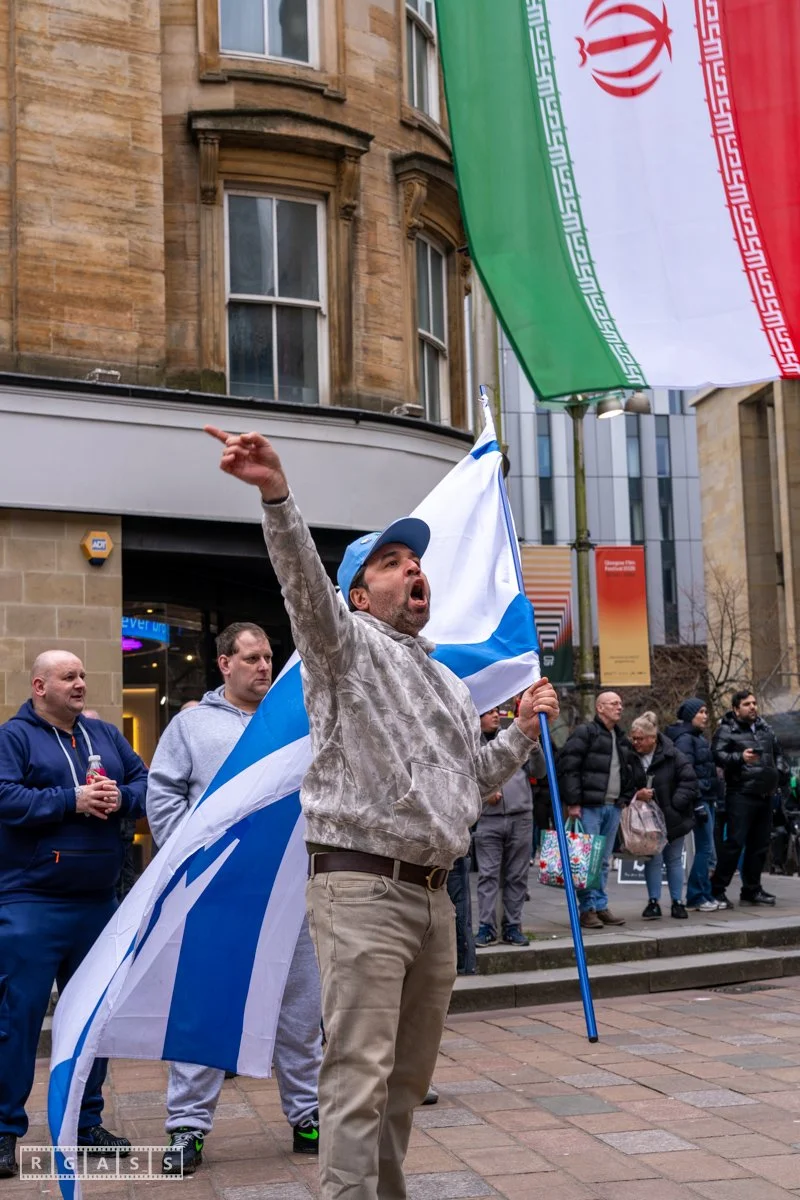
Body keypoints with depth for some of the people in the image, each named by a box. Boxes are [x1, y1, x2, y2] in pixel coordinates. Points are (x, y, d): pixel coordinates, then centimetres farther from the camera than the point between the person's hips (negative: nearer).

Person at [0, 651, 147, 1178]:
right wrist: (72, 801, -18)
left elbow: (147, 782, 9)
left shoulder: (106, 734, 14)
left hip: (98, 902, 6)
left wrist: (120, 798, -12)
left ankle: (87, 1122, 24)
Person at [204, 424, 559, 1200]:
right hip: (362, 887, -8)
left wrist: (523, 730, 16)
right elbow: (302, 579, -20)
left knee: (410, 1073, 14)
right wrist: (276, 495, -37)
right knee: (360, 1073, -12)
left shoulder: (449, 686, 23)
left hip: (432, 895, 8)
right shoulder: (347, 642, 1)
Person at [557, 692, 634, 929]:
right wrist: (573, 802, -16)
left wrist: (625, 798, 14)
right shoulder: (585, 733, -7)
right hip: (589, 806, -7)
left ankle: (601, 906, 18)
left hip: (613, 807, 8)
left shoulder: (621, 738, 19)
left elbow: (627, 772, 27)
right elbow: (568, 767, -12)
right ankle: (588, 908, -1)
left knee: (604, 861, 12)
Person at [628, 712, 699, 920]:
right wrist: (636, 795, -21)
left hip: (673, 817, -1)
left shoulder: (672, 755, -13)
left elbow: (689, 779, -12)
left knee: (674, 860, 10)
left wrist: (676, 802, -17)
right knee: (653, 860, -2)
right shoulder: (630, 757, -7)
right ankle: (653, 902, 7)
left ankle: (677, 902, 19)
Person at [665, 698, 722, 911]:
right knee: (705, 848, -8)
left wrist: (713, 801, 17)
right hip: (698, 799, -9)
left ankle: (704, 895, 16)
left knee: (705, 849, 11)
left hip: (707, 799, 9)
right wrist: (697, 804, -20)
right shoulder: (685, 739, -10)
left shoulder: (700, 738, 20)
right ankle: (697, 897, -1)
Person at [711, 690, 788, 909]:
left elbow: (777, 753, 29)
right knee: (735, 843, -11)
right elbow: (717, 755, -17)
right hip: (740, 795, -7)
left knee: (760, 845, 11)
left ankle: (751, 890, 23)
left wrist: (780, 772, 12)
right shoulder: (727, 731, -4)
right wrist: (740, 757, -31)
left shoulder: (765, 729, 17)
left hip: (765, 795, 7)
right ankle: (717, 890, -5)